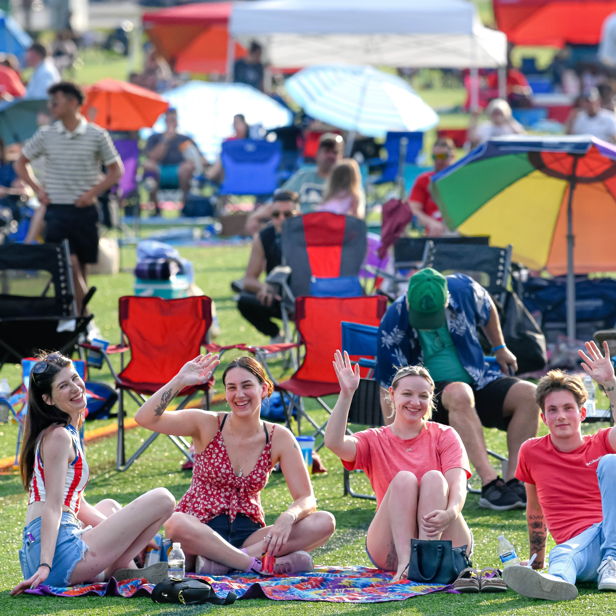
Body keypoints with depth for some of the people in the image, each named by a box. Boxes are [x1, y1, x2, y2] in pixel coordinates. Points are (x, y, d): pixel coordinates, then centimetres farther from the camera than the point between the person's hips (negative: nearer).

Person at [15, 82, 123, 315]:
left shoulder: (97, 136, -1)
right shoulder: (46, 135, 4)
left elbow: (116, 171, 4)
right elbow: (21, 163, 15)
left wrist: (92, 193, -7)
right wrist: (37, 189, 4)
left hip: (84, 211, 0)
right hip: (56, 210, 0)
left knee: (81, 268, 7)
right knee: (70, 265, -11)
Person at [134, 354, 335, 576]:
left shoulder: (279, 438, 2)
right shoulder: (207, 425, -2)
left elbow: (306, 499, -2)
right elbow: (144, 418, -13)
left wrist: (287, 518, -24)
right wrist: (180, 380, -18)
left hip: (248, 535, 3)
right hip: (200, 531, -3)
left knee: (324, 522, -21)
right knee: (175, 523, -39)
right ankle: (259, 564, -32)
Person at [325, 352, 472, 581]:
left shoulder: (444, 436, 8)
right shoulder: (374, 440, 10)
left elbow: (458, 484, -10)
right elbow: (334, 443, -12)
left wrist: (450, 513, -32)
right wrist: (346, 394, -21)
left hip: (443, 542, 0)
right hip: (390, 550, 0)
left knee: (434, 477, -22)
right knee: (404, 479, -22)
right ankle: (406, 561, -38)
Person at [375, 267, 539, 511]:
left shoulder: (463, 290, -12)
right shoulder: (394, 323, -19)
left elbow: (487, 310, 15)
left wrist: (500, 349, 21)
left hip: (478, 381, 5)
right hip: (431, 393, -4)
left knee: (528, 394, -21)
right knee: (459, 394, -39)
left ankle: (513, 481, -26)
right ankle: (490, 485, -46)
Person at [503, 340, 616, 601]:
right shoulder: (531, 452, 16)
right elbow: (535, 510, 26)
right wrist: (537, 559, 27)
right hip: (577, 542, 0)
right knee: (562, 557, -38)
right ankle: (555, 580, -77)